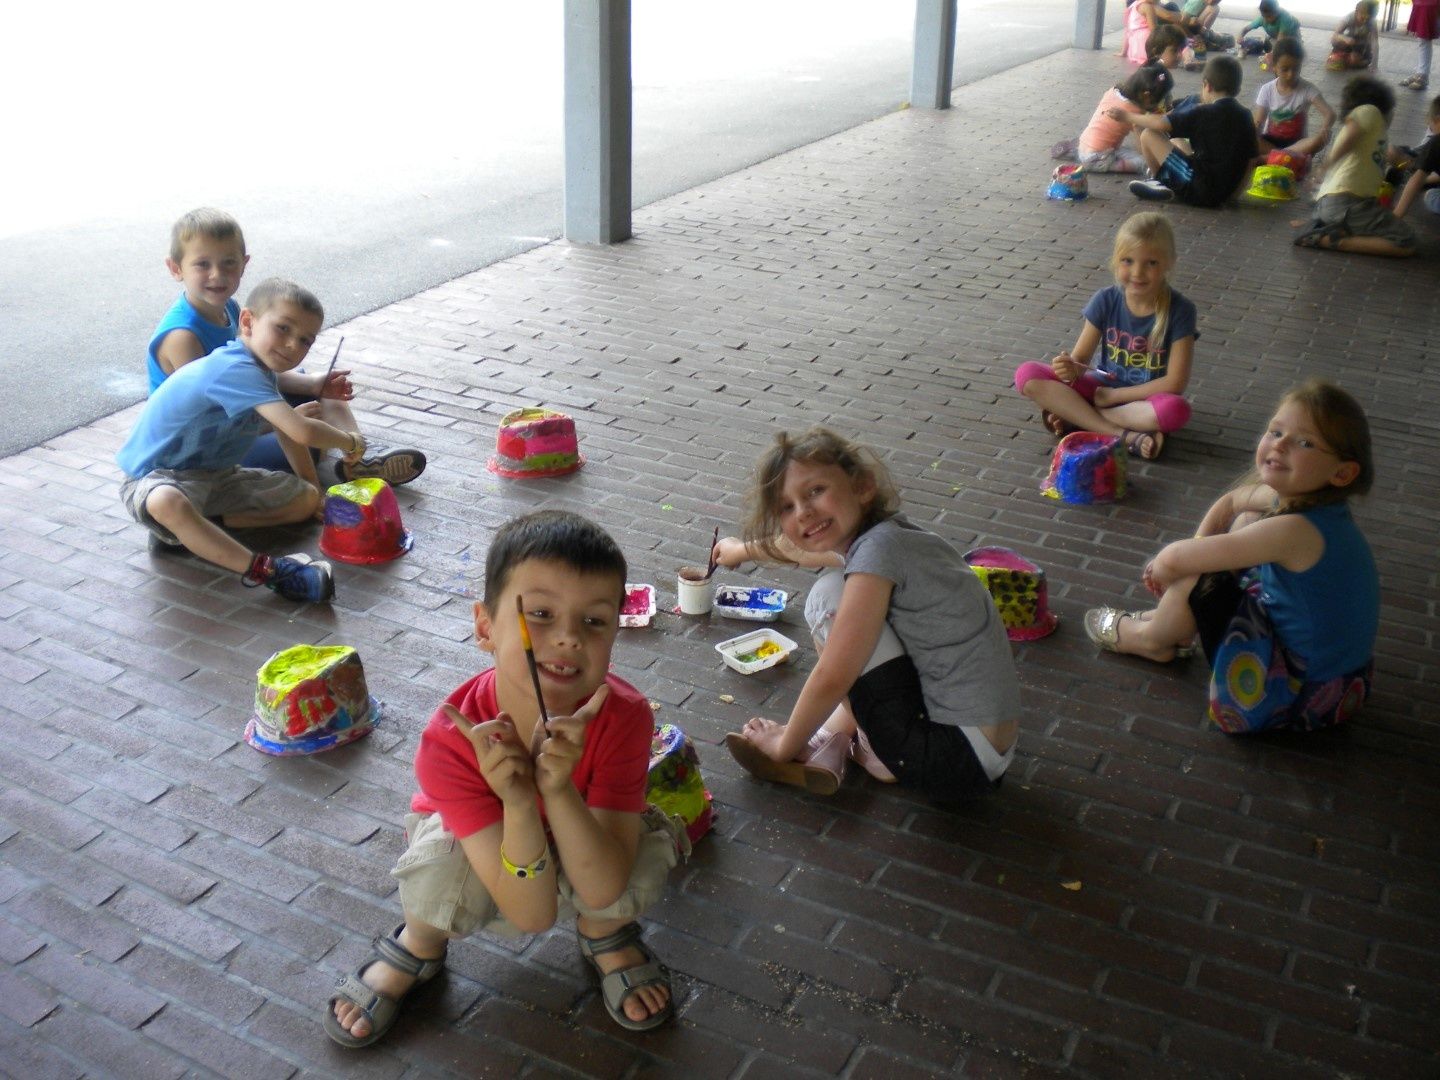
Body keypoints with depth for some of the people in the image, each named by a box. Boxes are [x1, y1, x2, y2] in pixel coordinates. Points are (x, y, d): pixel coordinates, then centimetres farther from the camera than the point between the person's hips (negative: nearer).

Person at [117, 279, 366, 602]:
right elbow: (302, 432, -37)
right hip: (156, 478, -10)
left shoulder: (263, 369, 3)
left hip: (215, 477, 10)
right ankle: (262, 570, -41)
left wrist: (316, 490, 21)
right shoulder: (236, 370, -29)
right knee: (167, 503, -45)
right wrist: (349, 441, -18)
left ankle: (189, 530, -4)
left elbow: (288, 435, 18)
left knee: (307, 501, 6)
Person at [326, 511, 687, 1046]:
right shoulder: (451, 739, -35)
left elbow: (603, 889, -33)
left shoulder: (624, 715, -32)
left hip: (585, 862, 1)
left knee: (649, 839, -31)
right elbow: (533, 913, -35)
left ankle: (604, 938, 6)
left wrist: (558, 790, -49)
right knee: (442, 861, -34)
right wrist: (519, 805, -52)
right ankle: (418, 947, 3)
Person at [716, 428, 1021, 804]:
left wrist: (785, 745, -1)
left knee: (829, 596, -7)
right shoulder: (883, 532, 8)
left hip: (957, 761, -10)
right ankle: (833, 739, 13)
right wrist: (743, 549, 50)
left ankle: (830, 742, 6)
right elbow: (799, 545, 31)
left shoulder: (878, 550, -19)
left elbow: (832, 680, -18)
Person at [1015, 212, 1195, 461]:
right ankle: (1125, 435, -25)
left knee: (1176, 410, -38)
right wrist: (1071, 368, -30)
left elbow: (1175, 383, -17)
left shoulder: (1179, 310, -15)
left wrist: (1111, 395, -16)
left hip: (1144, 400, -3)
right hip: (1101, 388, 3)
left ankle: (1075, 417, -21)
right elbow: (1080, 358, -4)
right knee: (1027, 374, -20)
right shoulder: (1106, 301, -8)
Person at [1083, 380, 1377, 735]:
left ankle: (1150, 639, 18)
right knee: (1245, 520, 13)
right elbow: (1232, 500, 18)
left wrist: (1162, 567, -3)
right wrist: (1200, 550, 3)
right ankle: (1172, 617, 24)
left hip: (1303, 695, -9)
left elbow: (1174, 559, -26)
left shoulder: (1296, 530, -31)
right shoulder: (1298, 496, -5)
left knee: (1195, 578, -14)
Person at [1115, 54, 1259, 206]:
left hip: (1198, 191, -8)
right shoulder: (1245, 116, 7)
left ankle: (1159, 182, 12)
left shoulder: (1204, 113, -11)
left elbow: (1160, 124, -14)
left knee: (1148, 135, -3)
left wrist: (1127, 116, 0)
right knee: (1174, 142, 28)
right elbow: (1250, 158, 11)